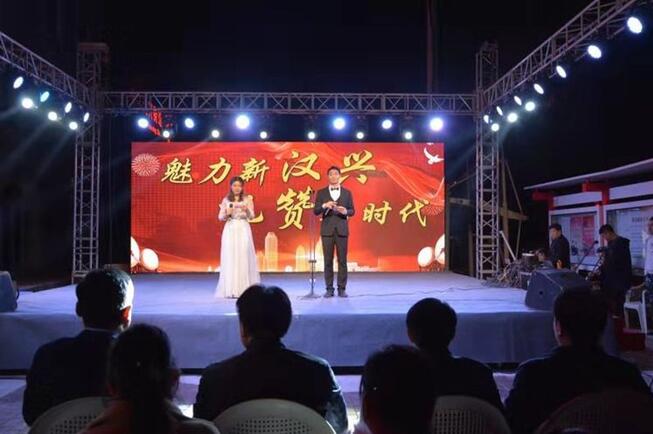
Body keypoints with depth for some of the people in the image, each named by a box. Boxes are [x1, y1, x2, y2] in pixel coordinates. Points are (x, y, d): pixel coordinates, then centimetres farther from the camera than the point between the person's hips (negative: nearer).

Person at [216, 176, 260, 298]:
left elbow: (252, 216, -2)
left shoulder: (247, 199, 5)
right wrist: (227, 213, -15)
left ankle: (244, 289, 1)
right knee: (230, 258, -2)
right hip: (230, 231, 1)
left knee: (244, 258, -4)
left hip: (243, 230, -1)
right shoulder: (226, 200, 7)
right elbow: (220, 217, 6)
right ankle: (231, 289, 1)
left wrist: (247, 210, -22)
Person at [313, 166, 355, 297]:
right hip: (327, 230, 0)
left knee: (342, 259, 0)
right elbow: (316, 211, 0)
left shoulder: (347, 193, 8)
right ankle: (329, 288, 6)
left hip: (342, 229, 0)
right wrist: (324, 205, -18)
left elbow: (352, 211, 7)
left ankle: (342, 288, 6)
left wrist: (345, 211, -15)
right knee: (328, 260, 0)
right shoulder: (321, 192, 6)